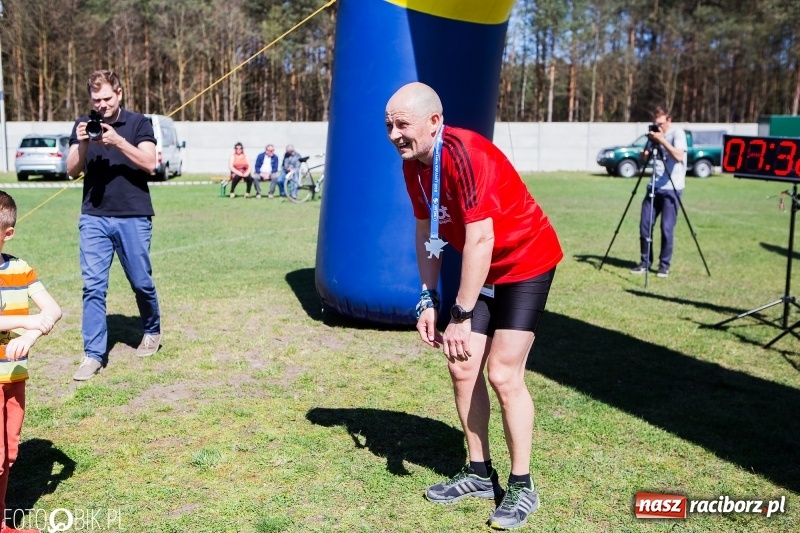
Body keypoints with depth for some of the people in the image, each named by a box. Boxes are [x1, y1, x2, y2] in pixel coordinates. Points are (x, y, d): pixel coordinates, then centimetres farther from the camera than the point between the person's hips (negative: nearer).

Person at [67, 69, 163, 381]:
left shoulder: (138, 123, 2)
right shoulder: (83, 125, 10)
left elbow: (149, 164, -10)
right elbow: (72, 171, 4)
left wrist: (118, 141, -22)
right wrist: (82, 144, -14)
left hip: (133, 217, -2)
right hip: (93, 218, 2)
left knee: (141, 282, 6)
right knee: (93, 286, -4)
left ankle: (152, 331, 32)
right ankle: (94, 354, 1)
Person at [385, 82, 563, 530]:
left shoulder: (465, 154, -31)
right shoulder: (413, 163, -5)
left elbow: (480, 239, -32)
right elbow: (426, 233, 5)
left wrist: (462, 317, -28)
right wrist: (429, 301, 2)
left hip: (527, 263, -8)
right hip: (479, 269, 8)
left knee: (502, 372, -11)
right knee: (462, 366, 6)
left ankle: (522, 487, 6)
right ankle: (480, 474, 22)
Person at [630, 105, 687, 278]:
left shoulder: (677, 133, -8)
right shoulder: (655, 134, 10)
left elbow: (679, 156, -23)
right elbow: (644, 158, 10)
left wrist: (662, 140, -27)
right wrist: (650, 144, -8)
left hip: (671, 189, -6)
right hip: (654, 187, 6)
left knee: (667, 228, -6)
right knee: (644, 225, 3)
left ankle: (665, 265, 7)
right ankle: (645, 262, 14)